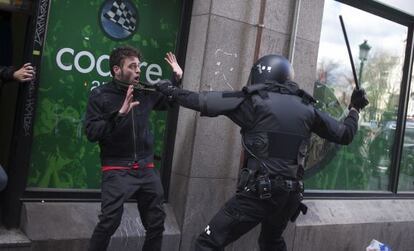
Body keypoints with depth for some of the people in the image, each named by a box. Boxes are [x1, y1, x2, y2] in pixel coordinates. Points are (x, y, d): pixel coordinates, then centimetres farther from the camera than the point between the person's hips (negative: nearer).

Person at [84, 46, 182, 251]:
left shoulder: (145, 93, 6)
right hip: (117, 170, -4)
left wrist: (177, 79, 9)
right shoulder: (100, 95, -5)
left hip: (146, 169, 5)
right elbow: (92, 133, -14)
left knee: (156, 224, 9)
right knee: (109, 222, -15)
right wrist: (119, 113, -24)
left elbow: (168, 101, 24)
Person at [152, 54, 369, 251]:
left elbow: (202, 101, -3)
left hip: (259, 191, -6)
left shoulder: (255, 100, -4)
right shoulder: (306, 108, 9)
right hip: (291, 194, 6)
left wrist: (171, 91, 12)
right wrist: (354, 108, 36)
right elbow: (344, 135, 18)